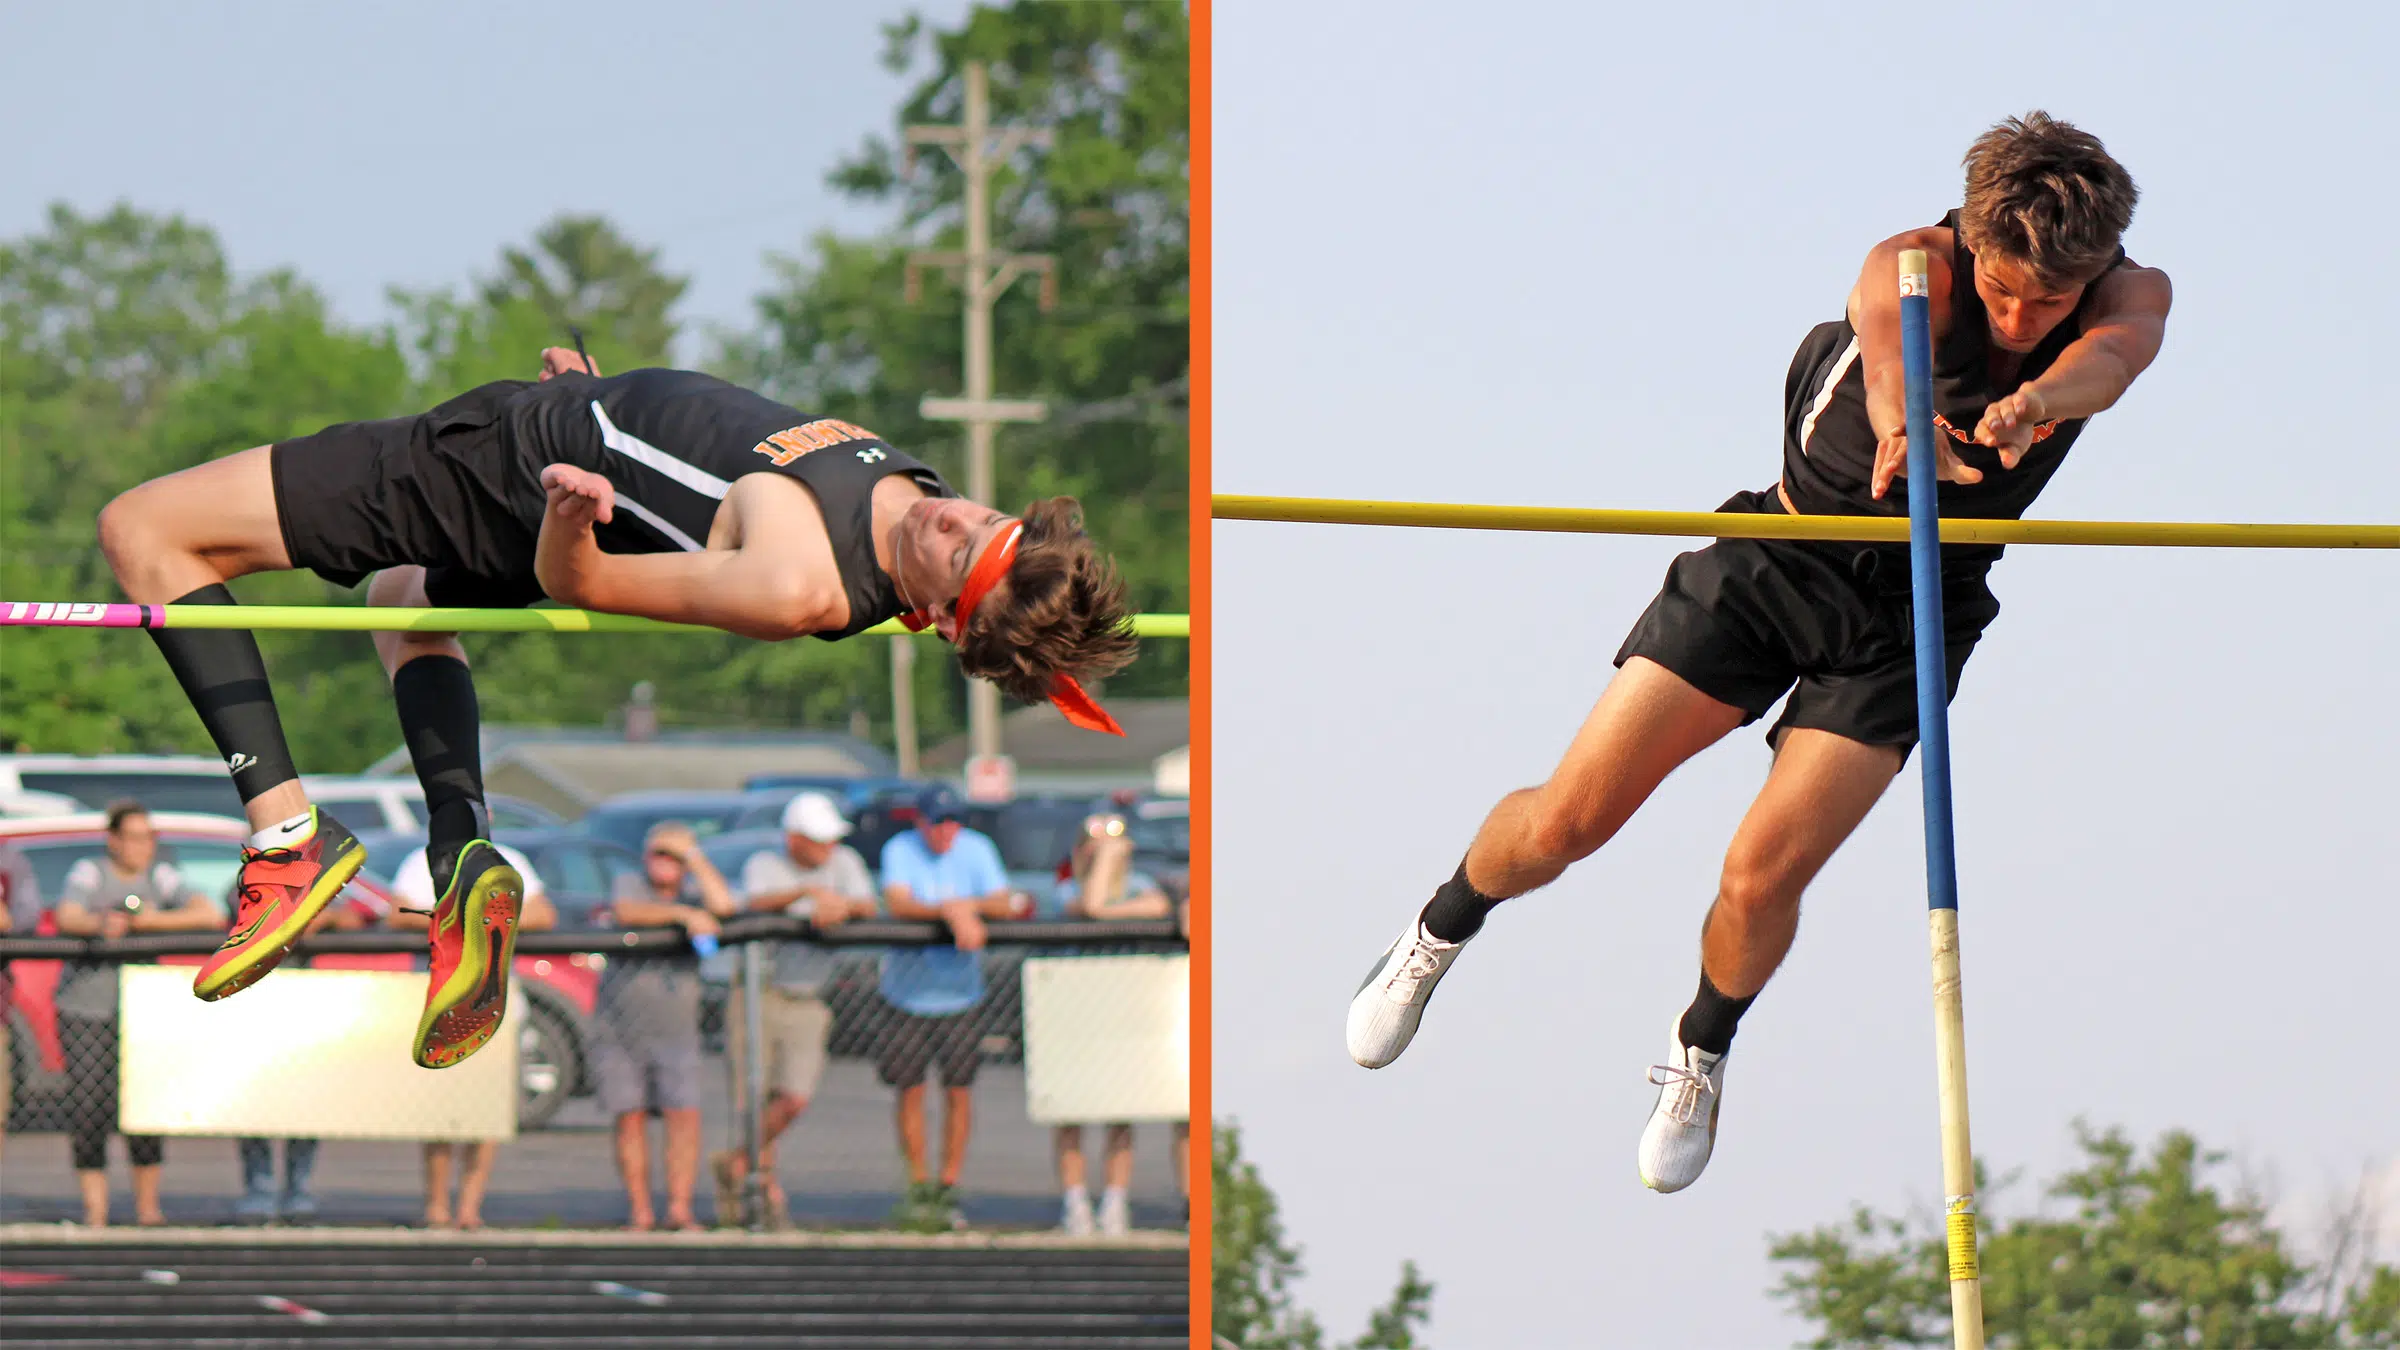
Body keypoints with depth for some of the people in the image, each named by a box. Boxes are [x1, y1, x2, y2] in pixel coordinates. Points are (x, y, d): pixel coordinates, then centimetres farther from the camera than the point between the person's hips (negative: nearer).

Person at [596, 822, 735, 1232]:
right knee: (630, 1118, 0)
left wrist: (694, 856, -7)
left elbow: (722, 905, -13)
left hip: (675, 1032, 1)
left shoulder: (693, 894, 9)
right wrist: (682, 915, -26)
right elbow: (626, 912, -18)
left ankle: (680, 1208, -10)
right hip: (620, 1030, -1)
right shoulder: (631, 885, 4)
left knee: (685, 1116, -11)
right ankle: (640, 1211, 6)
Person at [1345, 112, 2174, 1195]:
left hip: (1916, 613, 1)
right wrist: (1900, 421, -71)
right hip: (1777, 561, -1)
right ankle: (1439, 933, 30)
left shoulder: (2132, 296, -16)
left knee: (1763, 876, -12)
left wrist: (2038, 397, -65)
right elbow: (1892, 332, -46)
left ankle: (1703, 1049, 21)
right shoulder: (1916, 267, -22)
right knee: (1566, 820, -3)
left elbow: (2114, 351, -39)